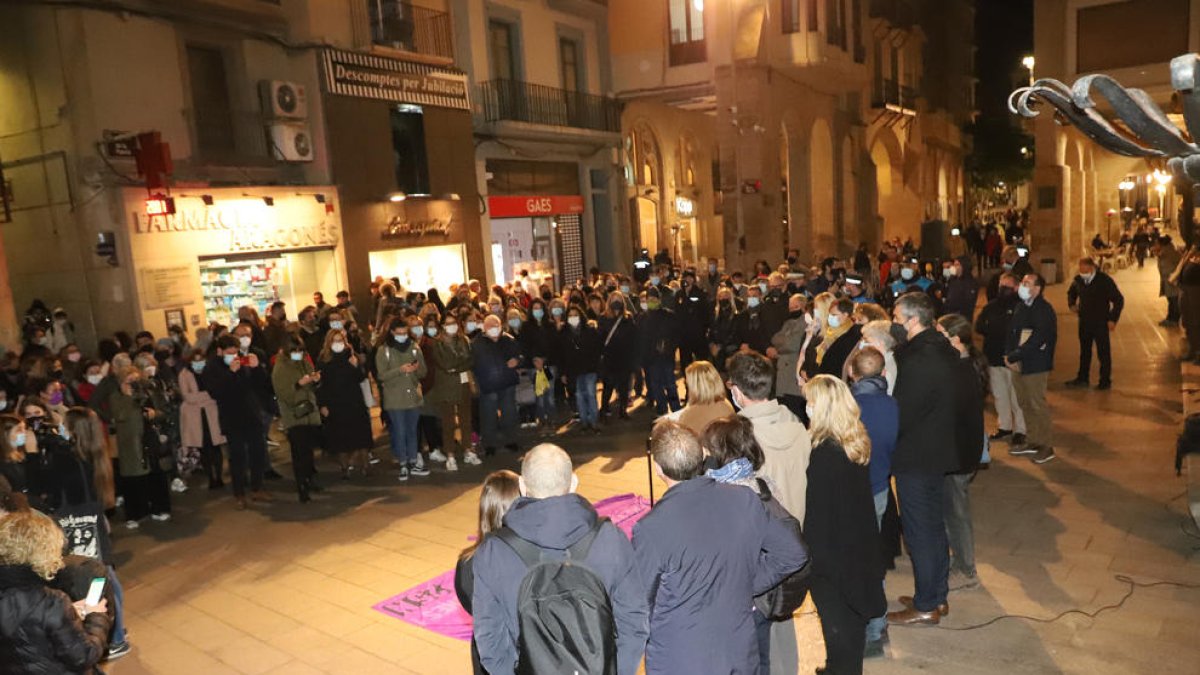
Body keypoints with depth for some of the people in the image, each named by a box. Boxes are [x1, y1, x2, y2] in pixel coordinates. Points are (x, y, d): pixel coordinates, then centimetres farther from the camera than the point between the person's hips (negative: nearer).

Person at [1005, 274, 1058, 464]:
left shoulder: (1044, 309, -12)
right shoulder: (1021, 306, 10)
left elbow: (1037, 339, -19)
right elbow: (1012, 331, 11)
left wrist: (1013, 356, -16)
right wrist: (1009, 355, -3)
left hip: (1035, 365, -7)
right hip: (1018, 363, 7)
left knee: (1037, 405, -1)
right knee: (1025, 404, 13)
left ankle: (1045, 447, 10)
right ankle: (1032, 441, 25)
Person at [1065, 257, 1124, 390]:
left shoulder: (1105, 280, -14)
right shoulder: (1078, 280, 0)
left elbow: (1119, 300, -9)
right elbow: (1071, 292, 23)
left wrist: (1113, 319, -12)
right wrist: (1072, 304, 4)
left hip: (1101, 323, -5)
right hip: (1084, 322, 5)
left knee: (1103, 353, 2)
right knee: (1084, 352, 14)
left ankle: (1105, 381, 11)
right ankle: (1083, 378, 25)